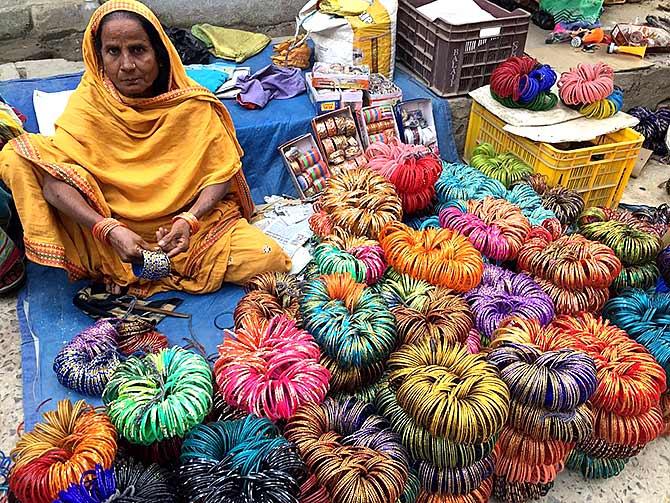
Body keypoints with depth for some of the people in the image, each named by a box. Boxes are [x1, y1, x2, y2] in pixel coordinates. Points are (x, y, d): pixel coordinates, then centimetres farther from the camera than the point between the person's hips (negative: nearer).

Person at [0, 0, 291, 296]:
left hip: (191, 220, 1)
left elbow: (221, 175, -7)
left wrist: (189, 220, -24)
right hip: (116, 227, 0)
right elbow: (53, 181, -19)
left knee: (269, 260, -21)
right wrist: (110, 230, -33)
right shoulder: (89, 103, -9)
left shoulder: (192, 105, -9)